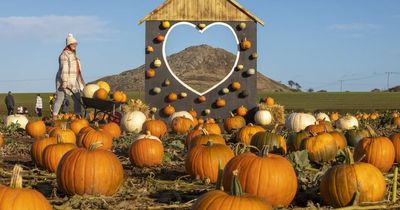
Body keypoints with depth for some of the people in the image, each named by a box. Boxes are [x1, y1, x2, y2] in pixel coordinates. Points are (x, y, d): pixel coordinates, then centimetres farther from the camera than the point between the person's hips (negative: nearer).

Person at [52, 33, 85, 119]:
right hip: (63, 80, -9)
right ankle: (54, 117, -3)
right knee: (60, 99, -7)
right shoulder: (64, 55, -11)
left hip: (74, 81, 9)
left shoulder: (74, 54, 18)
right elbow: (64, 69, -19)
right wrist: (64, 82, -25)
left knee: (77, 98, 3)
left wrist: (80, 82, 22)